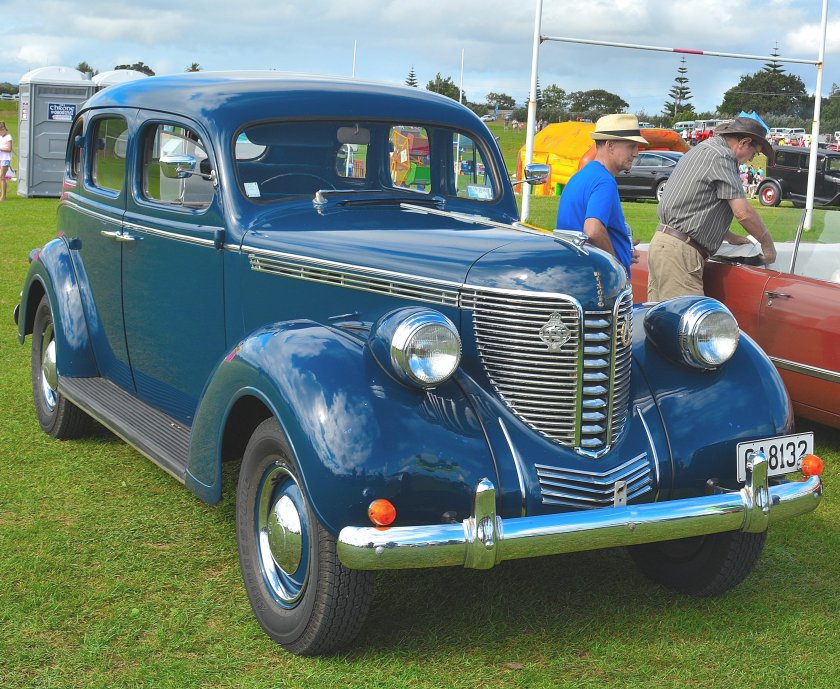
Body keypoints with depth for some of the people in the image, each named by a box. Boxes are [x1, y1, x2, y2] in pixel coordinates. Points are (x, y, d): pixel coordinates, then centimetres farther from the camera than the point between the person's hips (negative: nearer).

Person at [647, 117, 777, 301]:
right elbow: (743, 213, -13)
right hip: (679, 251, -10)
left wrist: (730, 237, 35)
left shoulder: (702, 149, 22)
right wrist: (768, 244, 0)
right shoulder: (721, 156, -9)